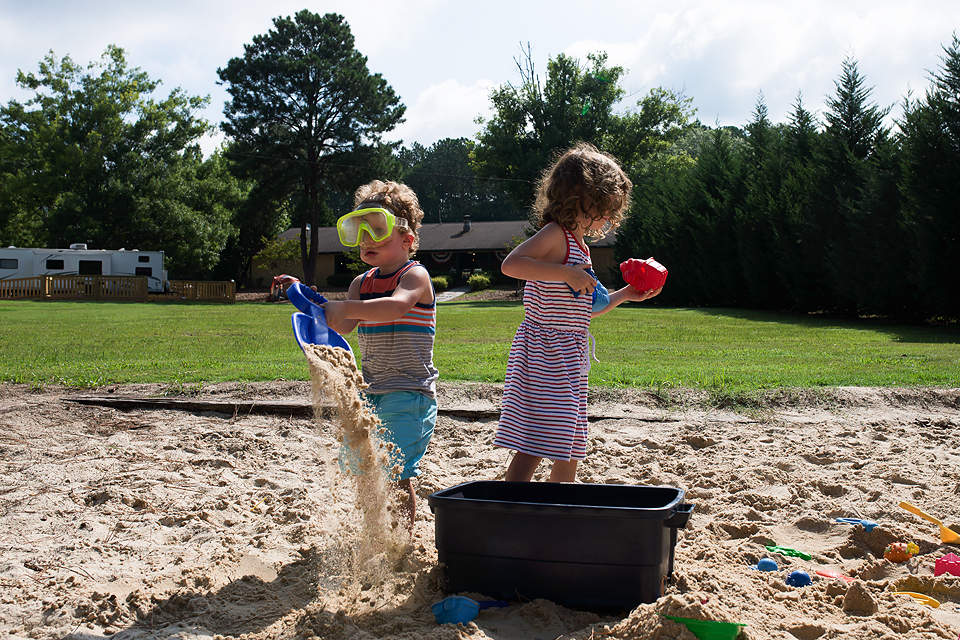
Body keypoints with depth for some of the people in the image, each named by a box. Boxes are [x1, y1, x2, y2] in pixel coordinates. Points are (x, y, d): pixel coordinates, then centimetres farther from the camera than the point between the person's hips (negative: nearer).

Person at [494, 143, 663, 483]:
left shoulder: (579, 245, 19)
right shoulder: (555, 234, -10)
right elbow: (511, 264, -28)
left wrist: (623, 295, 19)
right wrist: (567, 273, -26)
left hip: (570, 360, 10)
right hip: (545, 355, -10)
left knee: (568, 453, 16)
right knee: (531, 449, -12)